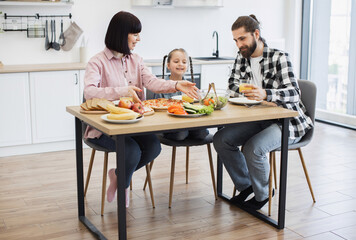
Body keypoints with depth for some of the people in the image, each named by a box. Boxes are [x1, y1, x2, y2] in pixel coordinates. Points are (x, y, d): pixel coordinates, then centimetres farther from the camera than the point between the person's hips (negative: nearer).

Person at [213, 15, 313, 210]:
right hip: (257, 119, 7)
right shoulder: (242, 58, 7)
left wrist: (265, 94, -41)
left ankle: (262, 194, -1)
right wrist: (256, 96, -15)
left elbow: (294, 93, -21)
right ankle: (245, 186, 6)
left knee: (253, 148, -30)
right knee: (221, 139, -13)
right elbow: (233, 85, 4)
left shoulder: (279, 58, -13)